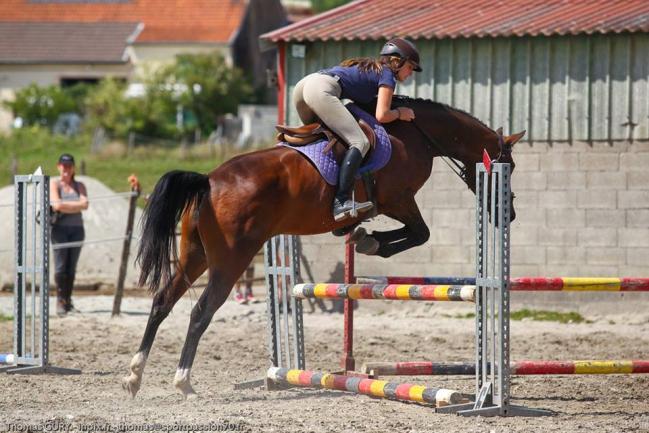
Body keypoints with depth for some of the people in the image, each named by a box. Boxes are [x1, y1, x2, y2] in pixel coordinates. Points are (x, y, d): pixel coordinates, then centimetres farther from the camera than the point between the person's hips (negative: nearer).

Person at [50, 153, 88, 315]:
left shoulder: (79, 186, 14)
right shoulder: (54, 185, 3)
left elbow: (85, 204, -2)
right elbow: (57, 205, -12)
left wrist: (66, 206, -9)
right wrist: (77, 205, -5)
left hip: (77, 229, 3)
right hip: (60, 229, -3)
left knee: (72, 267, 4)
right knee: (60, 266, -9)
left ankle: (68, 300, 10)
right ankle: (60, 300, -5)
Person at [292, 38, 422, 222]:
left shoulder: (370, 67, 33)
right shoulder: (387, 74, 9)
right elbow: (382, 116, 0)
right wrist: (399, 113, 18)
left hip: (302, 85, 9)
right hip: (321, 90, -9)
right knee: (360, 143, -15)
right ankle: (341, 201, -28)